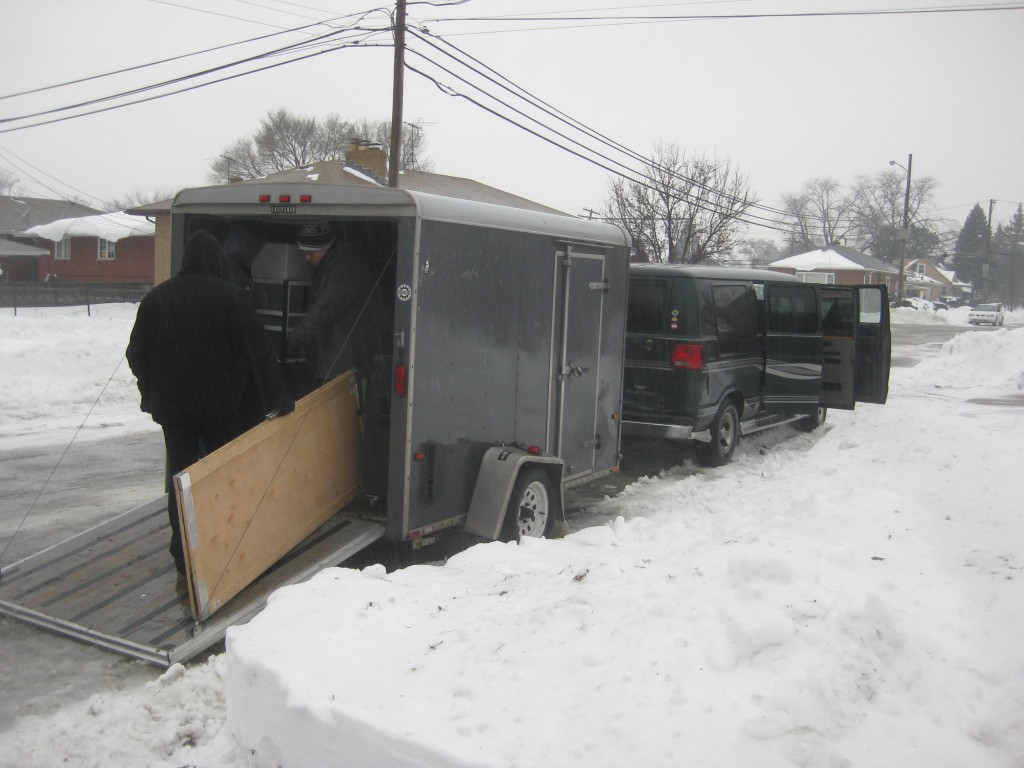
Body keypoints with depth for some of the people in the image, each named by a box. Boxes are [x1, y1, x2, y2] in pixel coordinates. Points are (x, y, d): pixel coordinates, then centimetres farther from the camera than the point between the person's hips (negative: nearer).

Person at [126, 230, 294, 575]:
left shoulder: (156, 298, 3)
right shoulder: (231, 298, -9)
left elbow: (136, 354, 9)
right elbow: (257, 353, -11)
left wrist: (152, 392, 23)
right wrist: (277, 398, -6)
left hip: (172, 405, 3)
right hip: (222, 404, -2)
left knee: (180, 477, 8)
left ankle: (184, 555, 9)